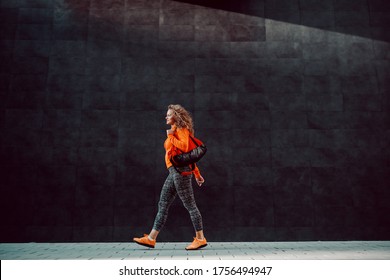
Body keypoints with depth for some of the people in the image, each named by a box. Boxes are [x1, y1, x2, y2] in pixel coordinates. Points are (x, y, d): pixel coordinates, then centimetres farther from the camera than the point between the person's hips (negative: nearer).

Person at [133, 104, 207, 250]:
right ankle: (151, 238, 14)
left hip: (180, 169, -10)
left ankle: (200, 238, 6)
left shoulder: (182, 129, -4)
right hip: (174, 172, 10)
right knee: (163, 204, 9)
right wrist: (197, 174, 24)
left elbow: (184, 147, -23)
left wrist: (170, 136, -10)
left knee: (190, 205, -4)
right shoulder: (175, 131, 23)